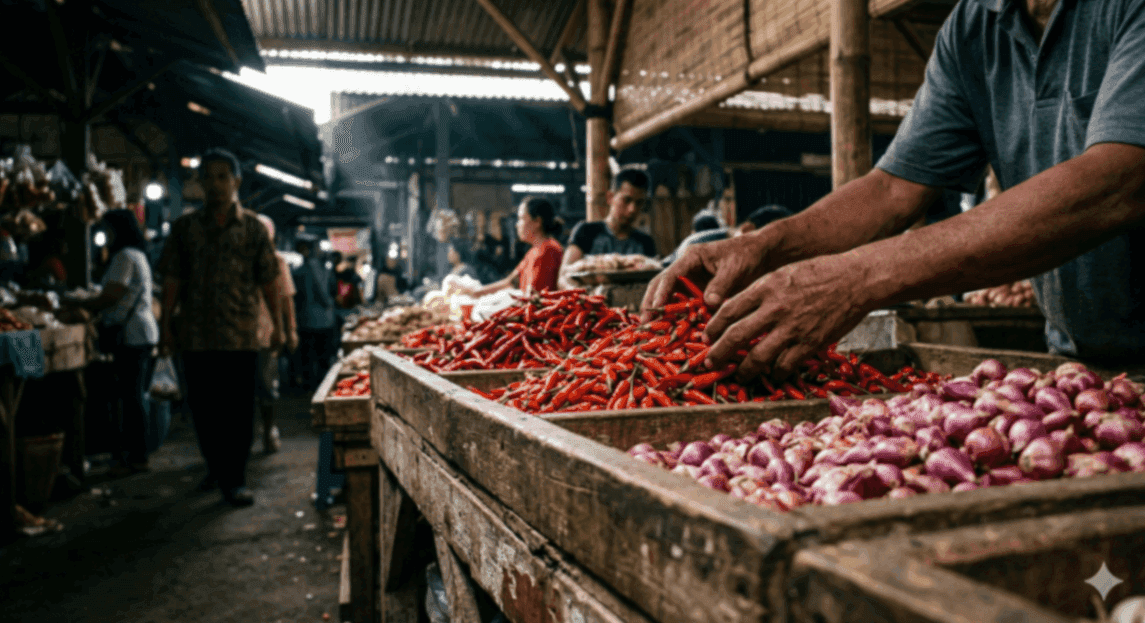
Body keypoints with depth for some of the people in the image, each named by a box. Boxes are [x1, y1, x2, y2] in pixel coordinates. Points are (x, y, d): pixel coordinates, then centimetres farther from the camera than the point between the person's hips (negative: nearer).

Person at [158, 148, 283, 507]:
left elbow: (268, 281, 4)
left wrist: (277, 325, 2)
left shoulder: (252, 228, 4)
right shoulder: (185, 227, 7)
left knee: (238, 409, 1)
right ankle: (215, 467, 29)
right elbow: (172, 279, 7)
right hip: (195, 334, 2)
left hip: (241, 335, -2)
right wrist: (166, 323, 2)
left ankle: (234, 480, 8)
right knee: (202, 407, 10)